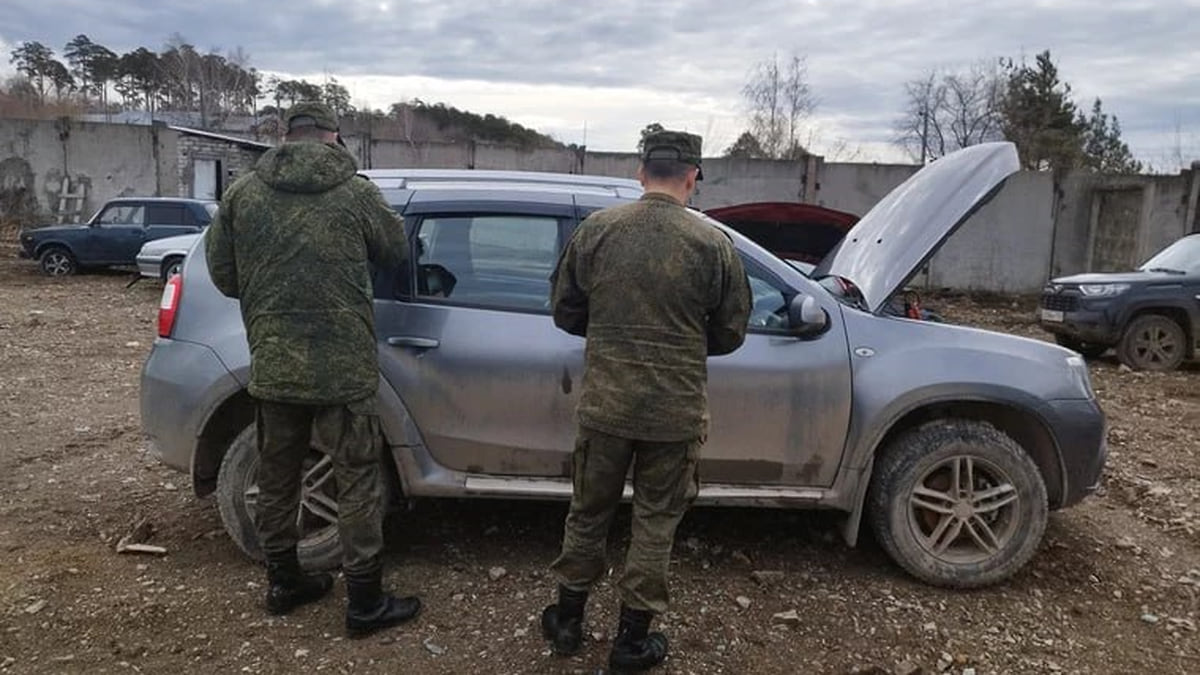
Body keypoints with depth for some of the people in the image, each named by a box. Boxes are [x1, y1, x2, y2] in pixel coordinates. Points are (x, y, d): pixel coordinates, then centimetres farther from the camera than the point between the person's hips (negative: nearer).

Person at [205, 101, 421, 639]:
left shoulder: (242, 193, 3)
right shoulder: (355, 191, -5)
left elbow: (223, 275, 8)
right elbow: (395, 250, 9)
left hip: (270, 367, 4)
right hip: (342, 368, -3)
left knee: (276, 478, 18)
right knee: (358, 480, 6)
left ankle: (283, 583, 33)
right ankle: (365, 603, 13)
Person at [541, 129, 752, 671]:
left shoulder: (597, 229, -4)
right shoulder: (713, 244, -9)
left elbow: (563, 311, 3)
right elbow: (730, 333, 0)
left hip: (604, 403, 2)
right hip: (676, 410, -1)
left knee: (588, 511, 19)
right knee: (656, 522, 15)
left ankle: (567, 620, 35)